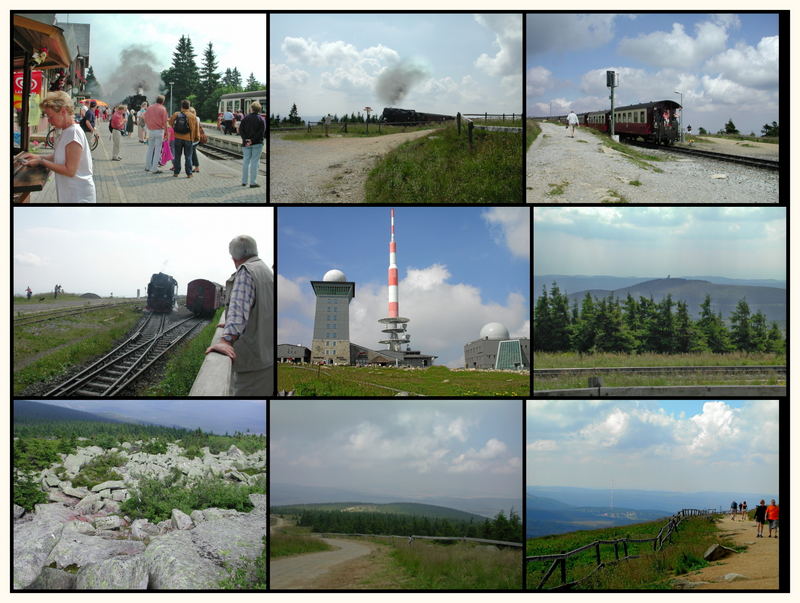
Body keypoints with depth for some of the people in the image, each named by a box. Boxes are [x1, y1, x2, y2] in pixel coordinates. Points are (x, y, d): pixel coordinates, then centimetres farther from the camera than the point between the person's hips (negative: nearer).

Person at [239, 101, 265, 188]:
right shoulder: (261, 119, -3)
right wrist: (253, 140, -14)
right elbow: (262, 132, -13)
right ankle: (252, 182, -2)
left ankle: (244, 181, 15)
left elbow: (240, 129, -5)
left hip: (246, 143, 2)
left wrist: (245, 139, -10)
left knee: (245, 161, 11)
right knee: (254, 162, 0)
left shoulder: (246, 118, 2)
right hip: (257, 143, -2)